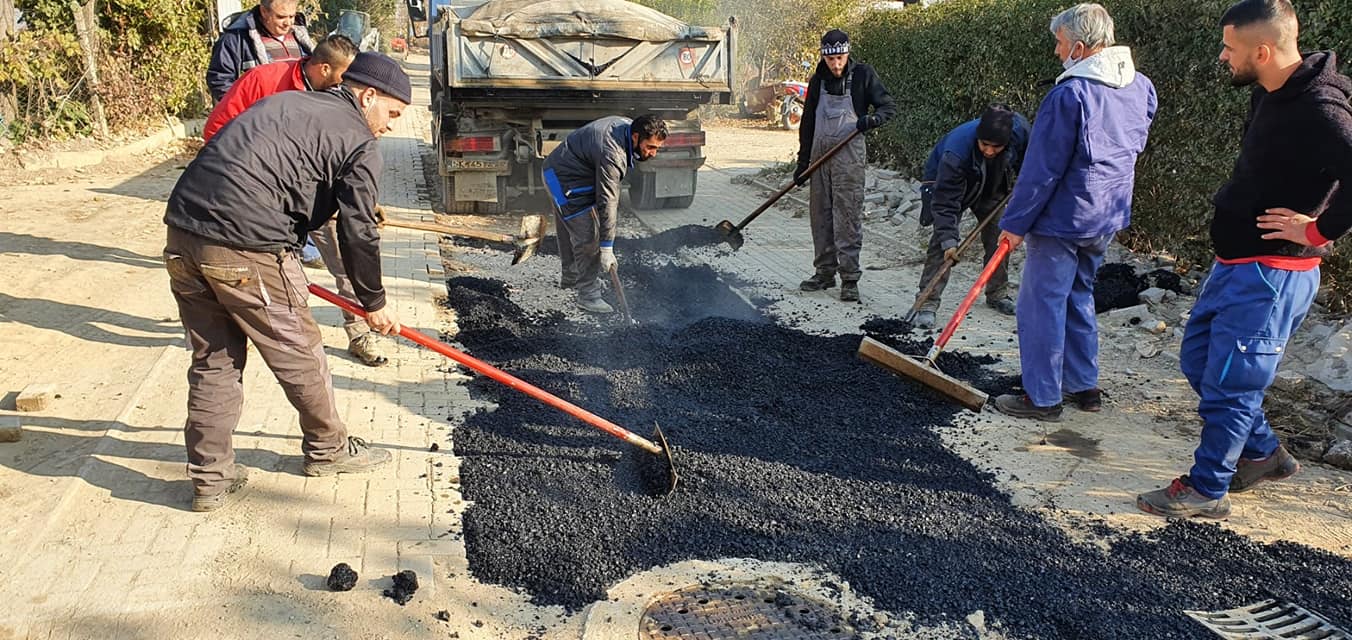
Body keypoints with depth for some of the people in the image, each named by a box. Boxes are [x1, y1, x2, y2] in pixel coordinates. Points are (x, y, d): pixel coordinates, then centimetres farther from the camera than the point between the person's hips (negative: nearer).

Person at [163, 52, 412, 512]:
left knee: (212, 361, 16)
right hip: (247, 252, -8)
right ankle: (328, 449, 32)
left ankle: (211, 478, 23)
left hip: (182, 235, 8)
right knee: (298, 355, 12)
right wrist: (374, 303, 12)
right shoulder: (357, 142, 0)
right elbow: (358, 232, -1)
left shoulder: (286, 103, 24)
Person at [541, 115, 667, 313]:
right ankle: (589, 295, -7)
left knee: (569, 232, 23)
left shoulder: (628, 126, -6)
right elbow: (607, 202, -33)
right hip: (565, 179, -10)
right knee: (587, 236, -12)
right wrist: (607, 248, -30)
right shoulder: (612, 155, -35)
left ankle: (571, 277, 40)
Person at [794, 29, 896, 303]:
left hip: (849, 154, -5)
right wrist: (803, 162, 13)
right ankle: (825, 272, 19)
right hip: (820, 153, 5)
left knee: (848, 217, -8)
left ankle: (850, 278, -5)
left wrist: (872, 119, -23)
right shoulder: (817, 81, 11)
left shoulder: (863, 75, -2)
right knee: (820, 215, 8)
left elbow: (889, 106, -1)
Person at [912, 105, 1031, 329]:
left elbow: (1027, 158, -4)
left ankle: (998, 294, 27)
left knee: (999, 238, 8)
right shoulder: (955, 153, -44)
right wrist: (948, 240, -43)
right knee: (941, 242, -18)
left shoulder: (1019, 127, -31)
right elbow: (946, 201, -39)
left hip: (992, 187, 5)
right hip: (948, 185, -5)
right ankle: (927, 304, -17)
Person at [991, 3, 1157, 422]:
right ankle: (1084, 386, 28)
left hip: (1062, 217, -8)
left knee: (1042, 304, 2)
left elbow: (1042, 167, -18)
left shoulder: (1071, 93, -20)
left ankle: (1041, 398, 10)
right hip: (1108, 217, 8)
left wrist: (1016, 222, -12)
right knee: (1078, 297, 21)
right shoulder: (1141, 87, 5)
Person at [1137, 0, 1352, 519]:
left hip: (1271, 275, -10)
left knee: (1230, 383, 1)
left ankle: (1206, 490, 16)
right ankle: (1263, 453, 35)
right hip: (1234, 263, 10)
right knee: (1198, 361, 19)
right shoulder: (1271, 96, 7)